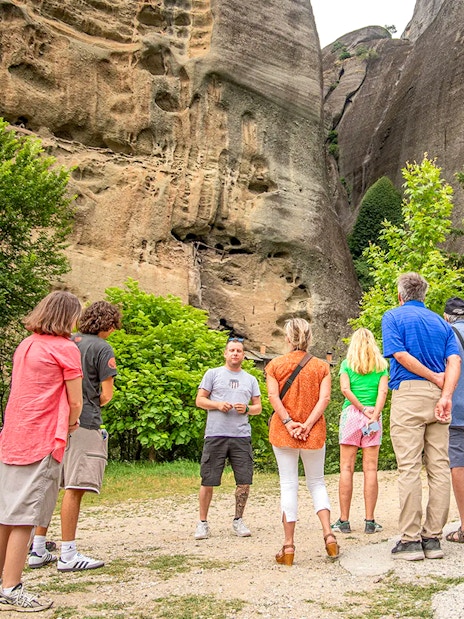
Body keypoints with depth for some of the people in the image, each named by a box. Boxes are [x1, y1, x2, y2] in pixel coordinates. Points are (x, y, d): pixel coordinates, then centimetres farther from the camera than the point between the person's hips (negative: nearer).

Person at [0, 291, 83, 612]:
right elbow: (75, 401, -7)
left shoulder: (26, 345, 15)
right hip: (43, 440, -8)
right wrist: (71, 423, 12)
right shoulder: (66, 348, -8)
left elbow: (34, 391, 14)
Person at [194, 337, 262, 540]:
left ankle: (238, 521, 18)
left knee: (244, 481, 1)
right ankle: (202, 522, 13)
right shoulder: (213, 374, 8)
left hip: (241, 436, 3)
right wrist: (217, 404, -11)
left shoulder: (250, 379, 17)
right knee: (208, 481, 0)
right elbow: (200, 400, 6)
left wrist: (246, 409, -5)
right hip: (216, 435, -3)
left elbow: (258, 407, 17)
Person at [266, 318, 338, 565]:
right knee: (317, 482, 15)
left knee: (288, 485, 3)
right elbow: (324, 398, -8)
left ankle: (288, 545, 5)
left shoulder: (274, 365, 1)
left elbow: (273, 396, -11)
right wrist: (307, 425, -12)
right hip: (314, 433, 1)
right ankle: (328, 534, 3)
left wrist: (289, 423, -13)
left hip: (283, 432, -1)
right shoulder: (321, 366, 3)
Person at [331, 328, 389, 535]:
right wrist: (374, 415, -9)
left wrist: (362, 409, -5)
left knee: (346, 468, 1)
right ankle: (370, 521, 4)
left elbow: (345, 389, -8)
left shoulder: (347, 363, 6)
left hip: (351, 413, -1)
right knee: (370, 469, 3)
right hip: (373, 415, 1)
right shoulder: (382, 365, 9)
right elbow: (383, 391, -4)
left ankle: (344, 520, 2)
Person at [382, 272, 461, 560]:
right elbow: (454, 360, 1)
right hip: (437, 396, 5)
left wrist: (436, 379, -3)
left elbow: (401, 355, -10)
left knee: (409, 468, -4)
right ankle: (433, 538, 10)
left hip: (408, 393, -5)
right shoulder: (441, 322, 18)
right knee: (439, 467, 6)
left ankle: (411, 539, -2)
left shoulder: (393, 316, 5)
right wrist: (445, 395, -9)